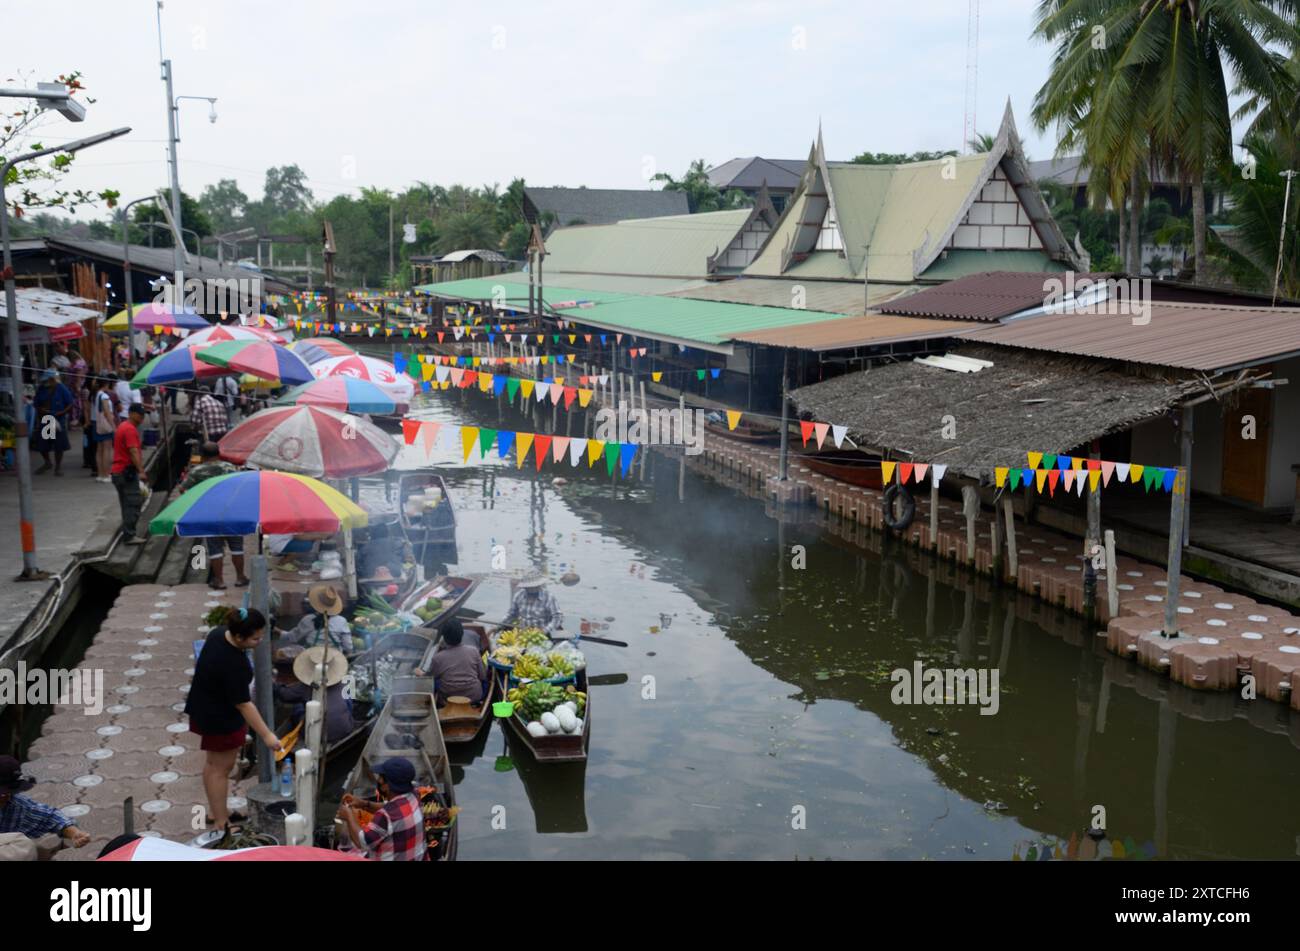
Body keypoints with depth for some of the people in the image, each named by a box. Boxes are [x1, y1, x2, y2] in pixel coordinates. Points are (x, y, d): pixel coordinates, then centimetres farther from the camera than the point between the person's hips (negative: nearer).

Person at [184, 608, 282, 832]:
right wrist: (267, 735, -26)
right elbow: (244, 704, -30)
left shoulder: (219, 632, -10)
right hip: (220, 719, -9)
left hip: (205, 708, 9)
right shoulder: (232, 665, -36)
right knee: (221, 768, 6)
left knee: (213, 763, 22)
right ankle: (221, 823, 19)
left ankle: (217, 813, 38)